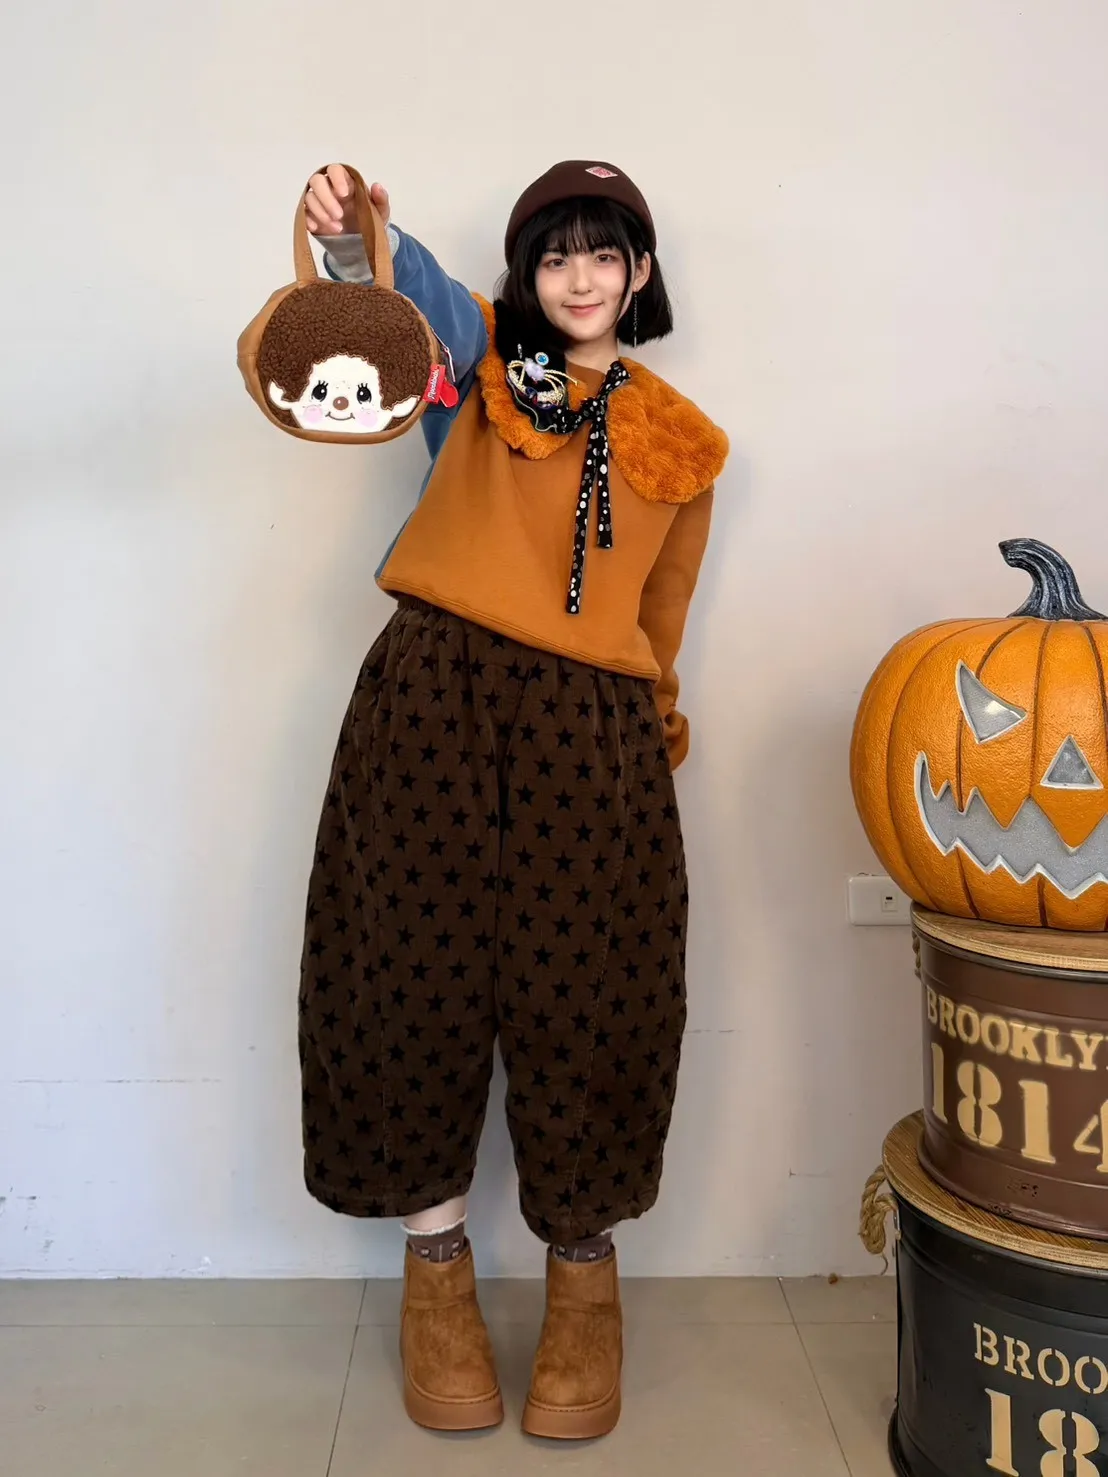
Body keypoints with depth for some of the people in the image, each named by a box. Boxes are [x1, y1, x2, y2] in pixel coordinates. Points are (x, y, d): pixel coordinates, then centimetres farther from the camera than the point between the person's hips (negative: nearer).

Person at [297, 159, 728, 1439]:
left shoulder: (682, 445, 16)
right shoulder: (481, 353, 11)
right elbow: (410, 285, -12)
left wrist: (655, 738, 15)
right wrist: (354, 231, -33)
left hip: (587, 737, 1)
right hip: (432, 707, 0)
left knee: (583, 1003, 1)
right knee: (422, 978, 2)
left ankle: (583, 1280, 23)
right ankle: (436, 1265, 23)